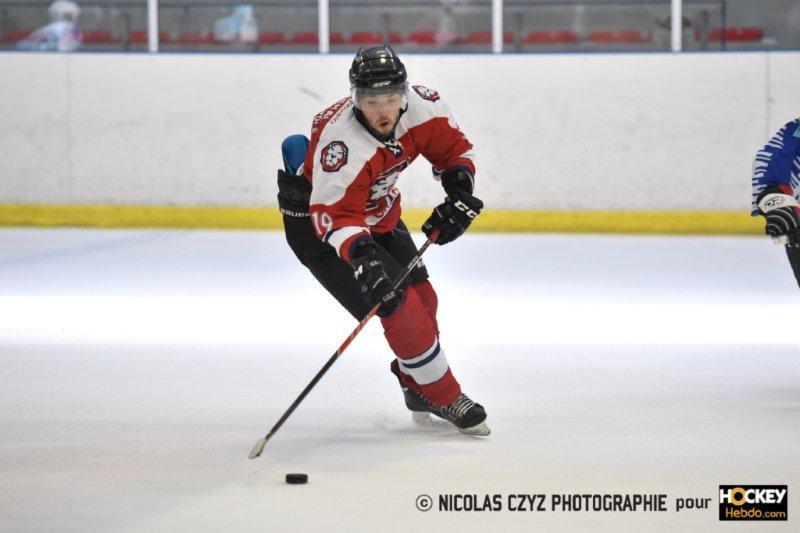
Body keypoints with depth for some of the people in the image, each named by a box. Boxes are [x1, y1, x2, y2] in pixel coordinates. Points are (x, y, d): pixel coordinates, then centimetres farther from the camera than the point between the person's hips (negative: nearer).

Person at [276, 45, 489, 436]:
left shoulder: (422, 107, -18)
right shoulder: (341, 141, -38)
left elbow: (454, 148, -1)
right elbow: (335, 215, -40)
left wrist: (459, 194, -15)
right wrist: (360, 255, -54)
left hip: (377, 213, 8)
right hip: (318, 225, -8)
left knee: (422, 298, 14)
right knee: (400, 307, -14)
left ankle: (419, 392, 37)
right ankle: (445, 400, 0)